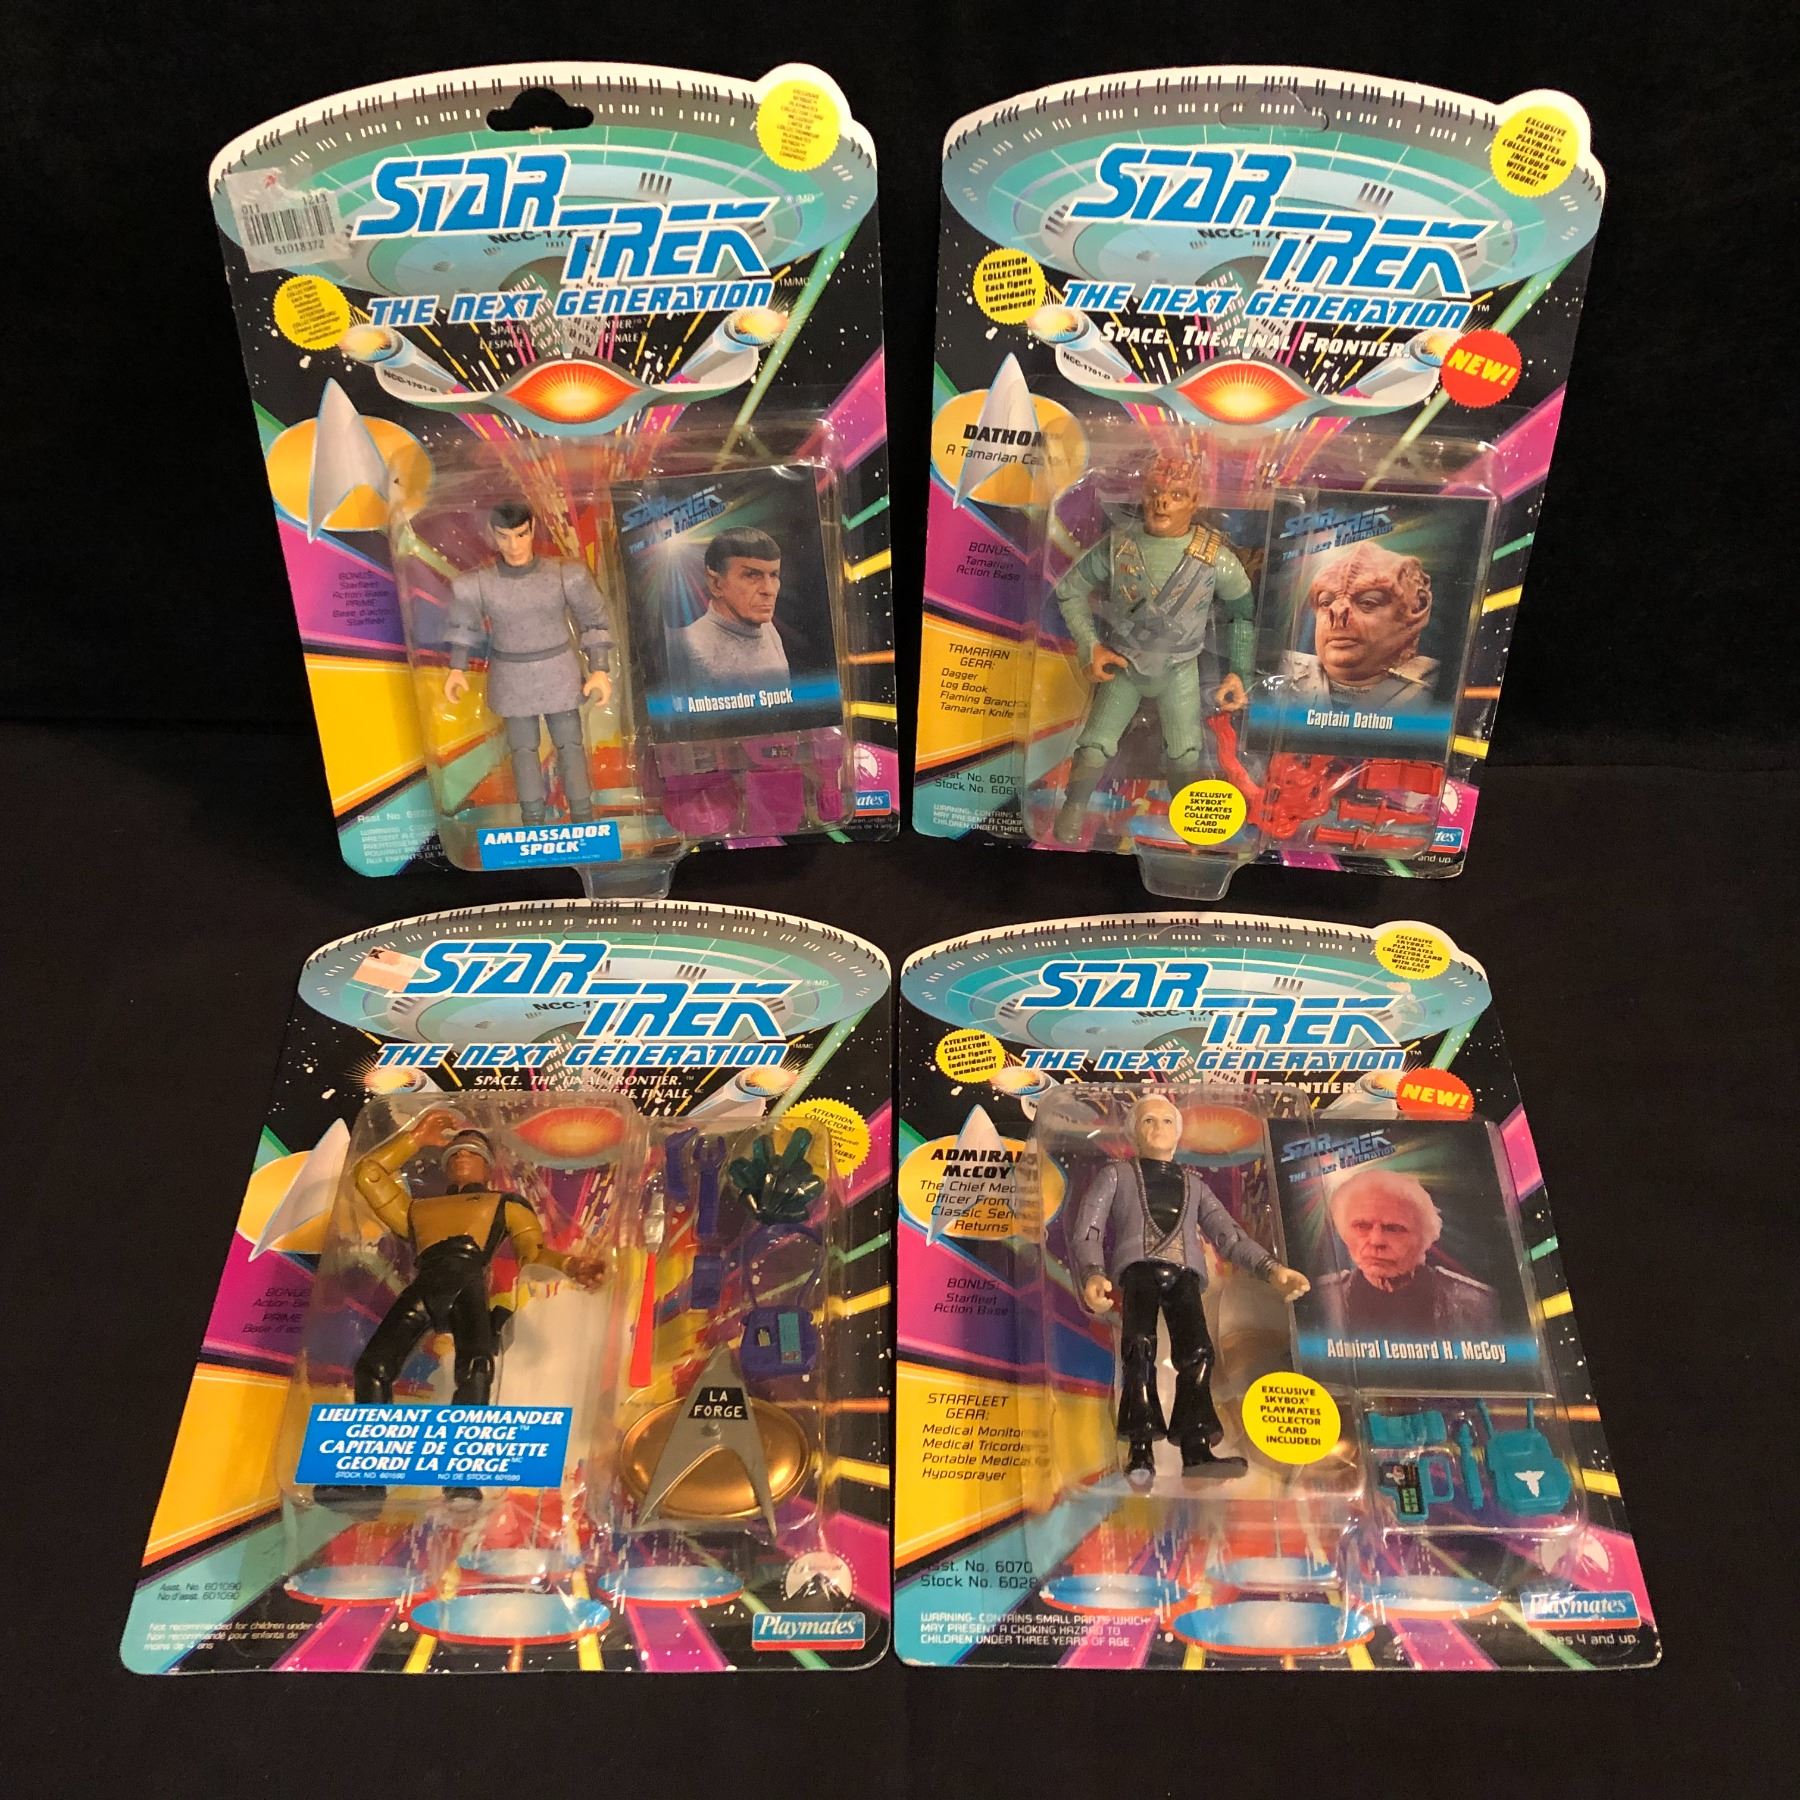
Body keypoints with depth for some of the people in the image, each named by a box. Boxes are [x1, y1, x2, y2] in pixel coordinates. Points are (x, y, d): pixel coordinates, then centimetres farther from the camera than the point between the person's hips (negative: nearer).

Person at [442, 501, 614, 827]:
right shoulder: (477, 584, -14)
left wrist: (600, 670, -9)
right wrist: (457, 669, -4)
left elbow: (594, 621, -6)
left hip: (559, 671, -1)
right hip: (512, 677, 1)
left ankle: (583, 815, 22)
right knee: (523, 747, 11)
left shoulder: (565, 575, -18)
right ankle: (532, 817, 25)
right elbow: (463, 625, 4)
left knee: (569, 743, 8)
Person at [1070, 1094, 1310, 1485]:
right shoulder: (1117, 1174, 22)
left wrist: (1272, 1269, -2)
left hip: (1184, 1273, 3)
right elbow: (1086, 1231, 9)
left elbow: (1229, 1234, 19)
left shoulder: (1194, 1184, 32)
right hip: (1138, 1267, -3)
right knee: (1140, 1344, -32)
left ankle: (1196, 1449, -36)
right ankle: (1141, 1450, -36)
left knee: (1196, 1350, -27)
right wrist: (1093, 1275, -15)